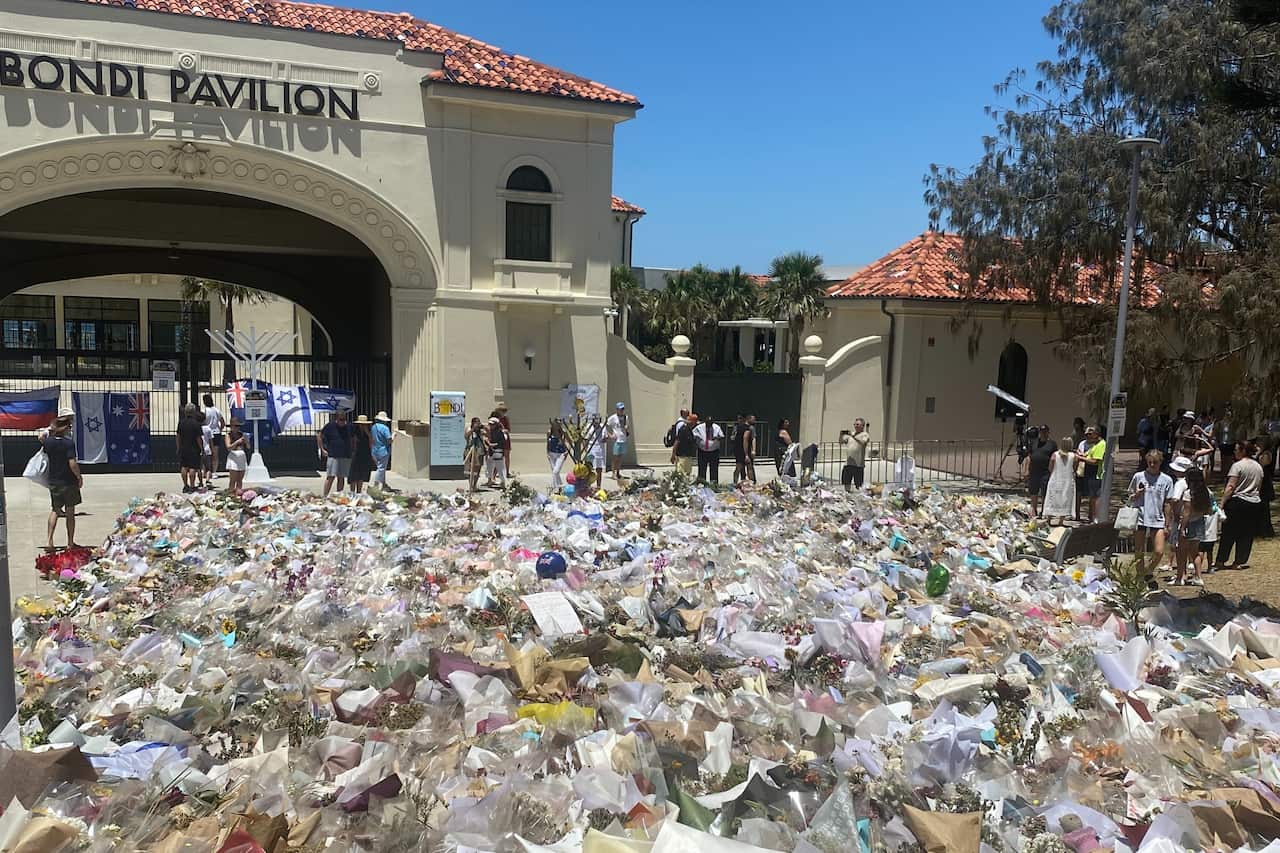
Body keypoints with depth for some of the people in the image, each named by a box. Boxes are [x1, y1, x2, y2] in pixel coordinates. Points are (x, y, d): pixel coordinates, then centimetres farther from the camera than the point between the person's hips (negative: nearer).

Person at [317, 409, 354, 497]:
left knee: (341, 478, 7)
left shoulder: (349, 426, 7)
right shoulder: (330, 426, -2)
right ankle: (325, 496, -7)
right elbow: (319, 436, 6)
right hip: (333, 456, -3)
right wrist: (322, 449, 2)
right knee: (330, 477, -9)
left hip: (346, 456, 4)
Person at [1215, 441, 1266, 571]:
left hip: (1238, 502, -6)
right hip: (1255, 503, 6)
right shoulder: (1258, 466, 10)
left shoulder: (1237, 465, -11)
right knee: (1247, 534, 10)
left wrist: (1222, 503, -14)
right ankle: (1241, 561, 11)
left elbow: (1230, 487, -16)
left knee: (1228, 533, 1)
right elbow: (1259, 487, 17)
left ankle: (1220, 561, 4)